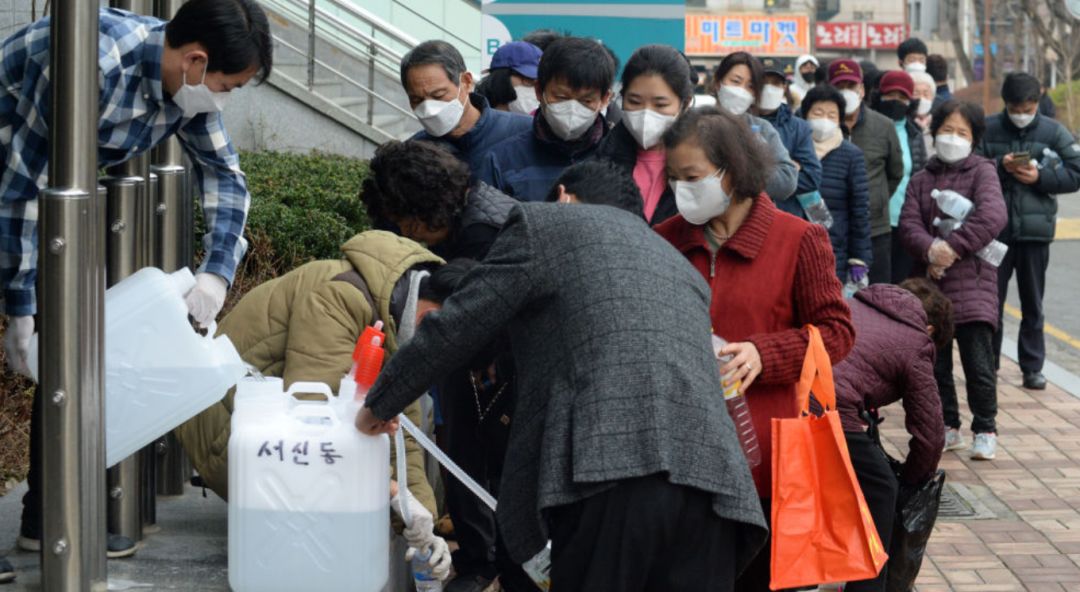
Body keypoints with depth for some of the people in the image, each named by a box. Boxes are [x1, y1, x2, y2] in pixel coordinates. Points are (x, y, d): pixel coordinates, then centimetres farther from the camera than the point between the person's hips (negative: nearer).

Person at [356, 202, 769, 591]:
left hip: (615, 473, -6)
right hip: (712, 477, 6)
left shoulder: (544, 224, 14)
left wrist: (379, 405, 24)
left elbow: (454, 328, 10)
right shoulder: (683, 267, 34)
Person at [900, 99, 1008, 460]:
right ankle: (948, 427, 21)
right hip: (929, 282, 4)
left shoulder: (982, 172, 3)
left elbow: (992, 215, -14)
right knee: (935, 363, 9)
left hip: (972, 282, -4)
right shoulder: (921, 181, 15)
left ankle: (985, 431, 4)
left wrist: (953, 246, -19)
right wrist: (930, 250, -18)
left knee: (978, 364, -8)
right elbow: (909, 223, 1)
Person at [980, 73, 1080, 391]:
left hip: (1035, 230, 0)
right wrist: (1000, 166, -18)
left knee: (1032, 304, 9)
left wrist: (1040, 177, -12)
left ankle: (1032, 367, 16)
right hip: (994, 229, 0)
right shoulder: (988, 129, -1)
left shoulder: (1054, 132, 0)